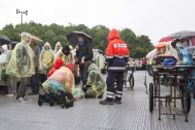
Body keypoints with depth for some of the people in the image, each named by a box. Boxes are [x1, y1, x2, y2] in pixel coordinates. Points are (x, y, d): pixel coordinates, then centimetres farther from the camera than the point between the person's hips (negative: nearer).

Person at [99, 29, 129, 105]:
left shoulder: (111, 43, -10)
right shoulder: (124, 44, 12)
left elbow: (109, 56, -13)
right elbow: (126, 56, 15)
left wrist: (108, 64, -1)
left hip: (114, 67, -7)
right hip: (122, 67, 7)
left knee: (110, 82, -3)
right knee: (120, 82, 12)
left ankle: (109, 99, -4)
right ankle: (118, 99, 18)